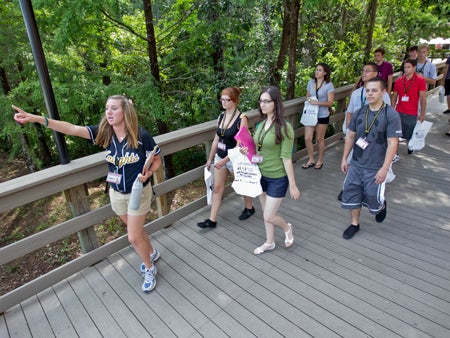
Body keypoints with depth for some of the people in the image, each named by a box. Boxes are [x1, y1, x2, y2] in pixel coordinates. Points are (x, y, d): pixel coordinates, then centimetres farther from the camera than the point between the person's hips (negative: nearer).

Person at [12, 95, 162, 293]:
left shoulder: (141, 135, -21)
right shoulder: (104, 132, -11)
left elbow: (157, 160, -8)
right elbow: (71, 129, -21)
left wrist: (148, 173, -27)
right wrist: (36, 118, -31)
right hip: (116, 193, 5)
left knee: (133, 237, 1)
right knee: (136, 231, 22)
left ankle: (149, 269, 28)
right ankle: (152, 253, 51)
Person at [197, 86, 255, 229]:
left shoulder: (241, 118, -18)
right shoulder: (221, 116, 1)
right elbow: (216, 139, 9)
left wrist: (225, 160, -24)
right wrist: (210, 158, 13)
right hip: (219, 157, 6)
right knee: (217, 188, 8)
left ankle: (249, 208, 43)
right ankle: (212, 220, 18)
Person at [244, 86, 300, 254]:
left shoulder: (284, 127, -19)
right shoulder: (262, 124, 1)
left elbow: (286, 158, -19)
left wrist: (293, 185, -15)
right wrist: (248, 151, -7)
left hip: (278, 178, -7)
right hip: (262, 175, 7)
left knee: (269, 217, 1)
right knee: (266, 213, 19)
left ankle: (287, 228, 34)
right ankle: (269, 242, 40)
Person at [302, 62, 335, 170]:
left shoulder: (329, 85, -9)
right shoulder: (311, 82, 3)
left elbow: (330, 102, -11)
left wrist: (317, 102, -25)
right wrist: (308, 99, -8)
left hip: (322, 116, -3)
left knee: (320, 139, 9)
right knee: (307, 138, 0)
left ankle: (320, 160, 27)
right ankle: (311, 160, 20)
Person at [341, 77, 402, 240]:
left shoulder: (391, 115, -13)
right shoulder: (359, 113, 1)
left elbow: (392, 143, -15)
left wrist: (384, 168, -19)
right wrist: (344, 159, 8)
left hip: (376, 169, -4)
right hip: (355, 165, 4)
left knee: (373, 199, 8)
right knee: (351, 195, 10)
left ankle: (382, 206, 44)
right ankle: (355, 224, 31)